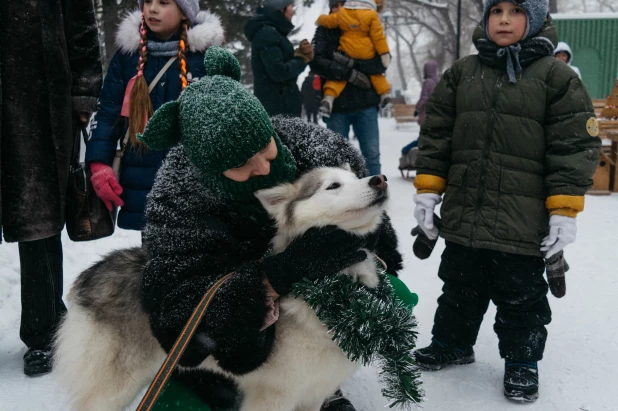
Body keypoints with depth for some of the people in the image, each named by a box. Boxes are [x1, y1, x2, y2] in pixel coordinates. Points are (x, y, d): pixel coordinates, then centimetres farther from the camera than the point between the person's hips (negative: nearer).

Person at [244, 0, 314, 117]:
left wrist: (300, 54, 0)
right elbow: (279, 72, -23)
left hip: (283, 103, 10)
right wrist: (302, 60, -7)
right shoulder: (267, 33, -15)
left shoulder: (274, 31, 17)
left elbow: (285, 62, 20)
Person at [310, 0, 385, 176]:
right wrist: (348, 74, -15)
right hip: (336, 104, 0)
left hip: (365, 103, 1)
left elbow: (382, 62, -4)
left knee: (372, 155, 1)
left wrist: (353, 63, -18)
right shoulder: (324, 31, 8)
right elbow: (316, 62, -8)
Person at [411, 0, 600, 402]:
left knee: (520, 295, 10)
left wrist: (565, 211, -11)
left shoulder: (557, 76, -4)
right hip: (463, 213, 4)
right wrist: (427, 189, 3)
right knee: (460, 286, 19)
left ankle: (522, 360, 30)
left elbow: (575, 145, -7)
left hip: (523, 221, -3)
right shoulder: (461, 72, 7)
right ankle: (452, 343, 39)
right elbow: (436, 134, 8)